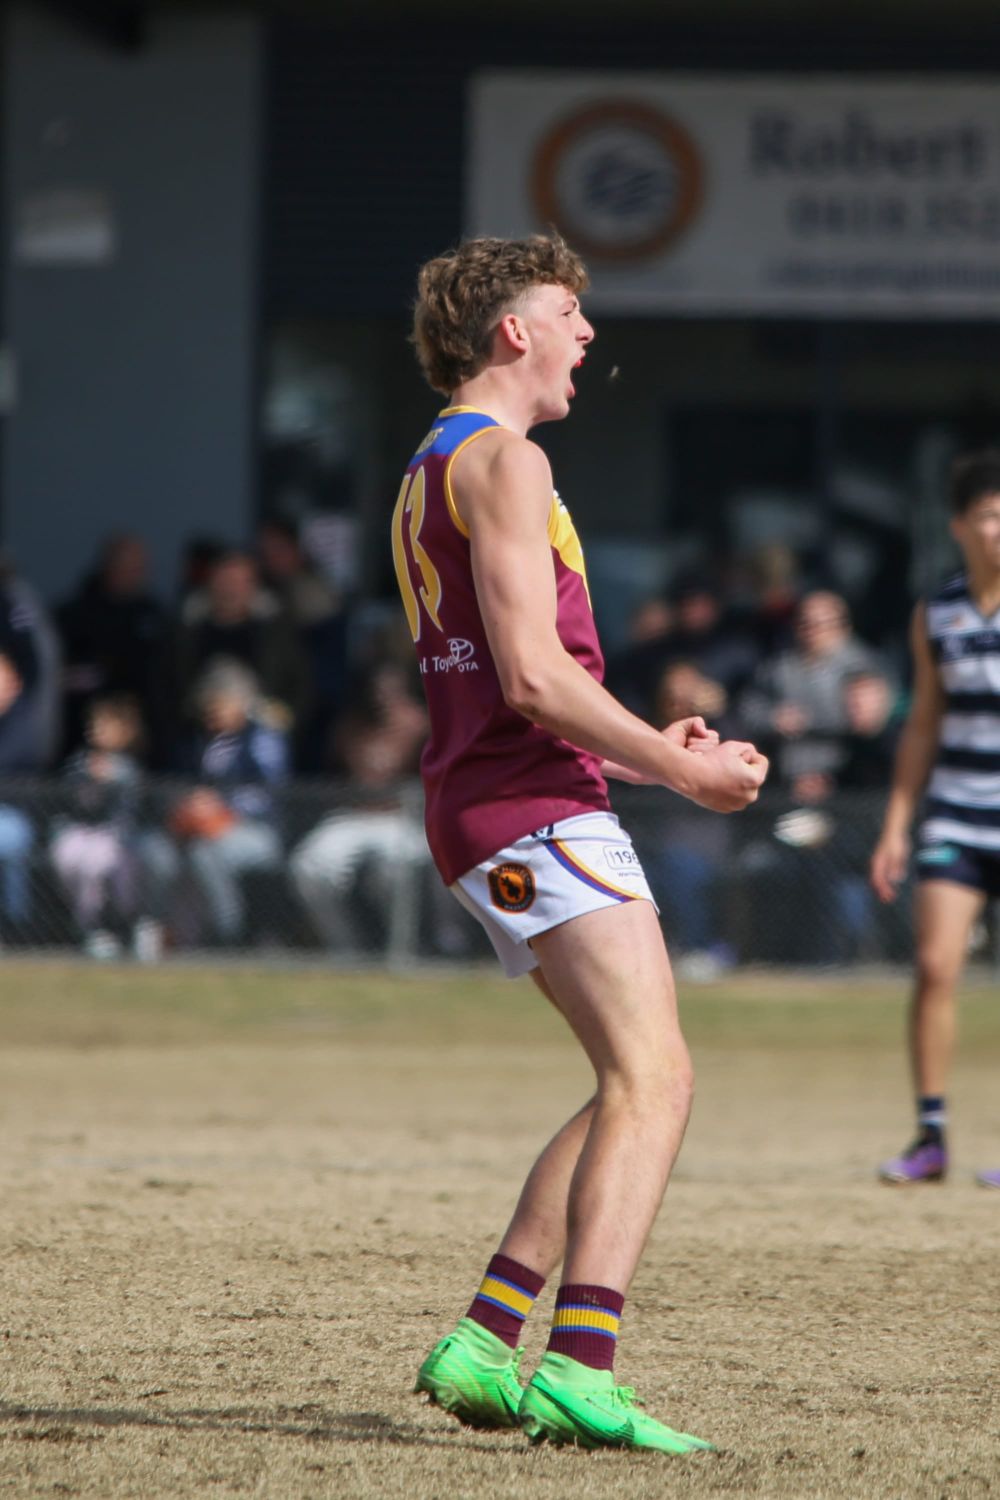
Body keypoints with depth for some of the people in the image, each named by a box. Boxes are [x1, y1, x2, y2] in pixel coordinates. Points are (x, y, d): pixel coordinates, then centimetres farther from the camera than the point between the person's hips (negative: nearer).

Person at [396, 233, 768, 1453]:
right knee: (653, 1077, -19)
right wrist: (679, 768, -11)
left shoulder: (429, 473, 23)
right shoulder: (504, 461, -9)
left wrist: (648, 745, 19)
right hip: (536, 812, -10)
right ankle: (580, 1369, -31)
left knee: (637, 1082, 14)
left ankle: (483, 1341, 10)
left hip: (484, 815, 10)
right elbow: (532, 676, -19)